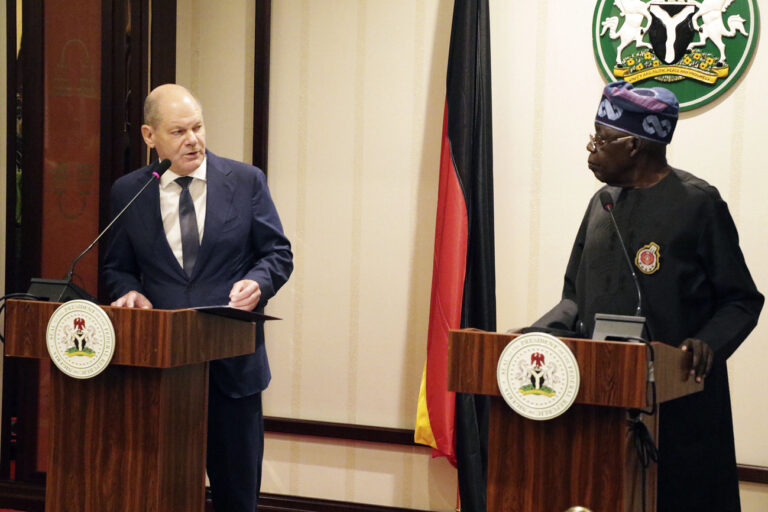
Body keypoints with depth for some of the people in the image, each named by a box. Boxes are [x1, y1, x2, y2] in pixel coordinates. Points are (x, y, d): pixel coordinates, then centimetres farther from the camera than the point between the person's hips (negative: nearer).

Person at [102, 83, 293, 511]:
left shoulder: (246, 181, 1)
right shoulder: (128, 193, 4)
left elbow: (278, 253, 3)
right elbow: (118, 267, 11)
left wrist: (257, 282, -17)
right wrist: (130, 292, -10)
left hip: (232, 361, -1)